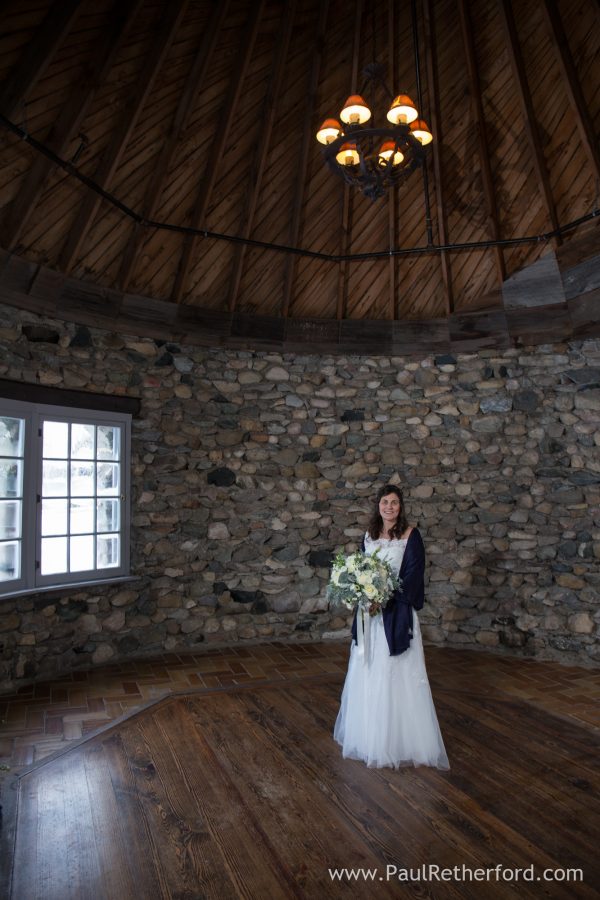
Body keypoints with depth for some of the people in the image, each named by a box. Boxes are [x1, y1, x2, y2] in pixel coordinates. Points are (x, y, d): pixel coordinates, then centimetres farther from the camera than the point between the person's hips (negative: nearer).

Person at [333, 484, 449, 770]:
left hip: (397, 612, -5)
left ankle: (401, 739, 17)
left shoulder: (410, 535, -8)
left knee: (397, 675, 2)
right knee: (368, 674, 14)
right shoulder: (369, 535, 8)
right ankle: (368, 733, 31)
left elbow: (414, 574, -12)